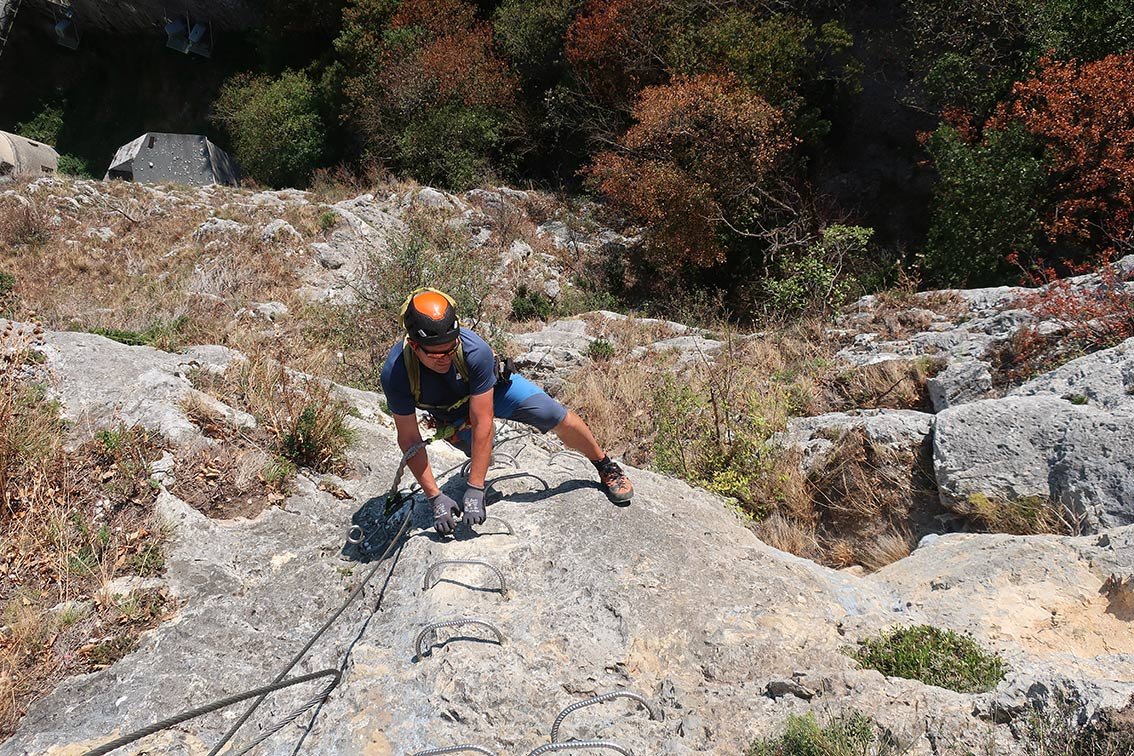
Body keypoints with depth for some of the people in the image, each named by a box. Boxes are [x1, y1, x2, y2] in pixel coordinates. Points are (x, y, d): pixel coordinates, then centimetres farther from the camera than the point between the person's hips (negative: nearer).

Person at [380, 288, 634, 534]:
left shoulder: (475, 350, -41)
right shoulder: (395, 373, -36)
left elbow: (482, 423, -35)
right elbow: (409, 439, -26)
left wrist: (474, 490, -33)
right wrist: (435, 497, -27)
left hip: (494, 386, -2)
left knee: (556, 417, -17)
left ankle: (605, 466, 8)